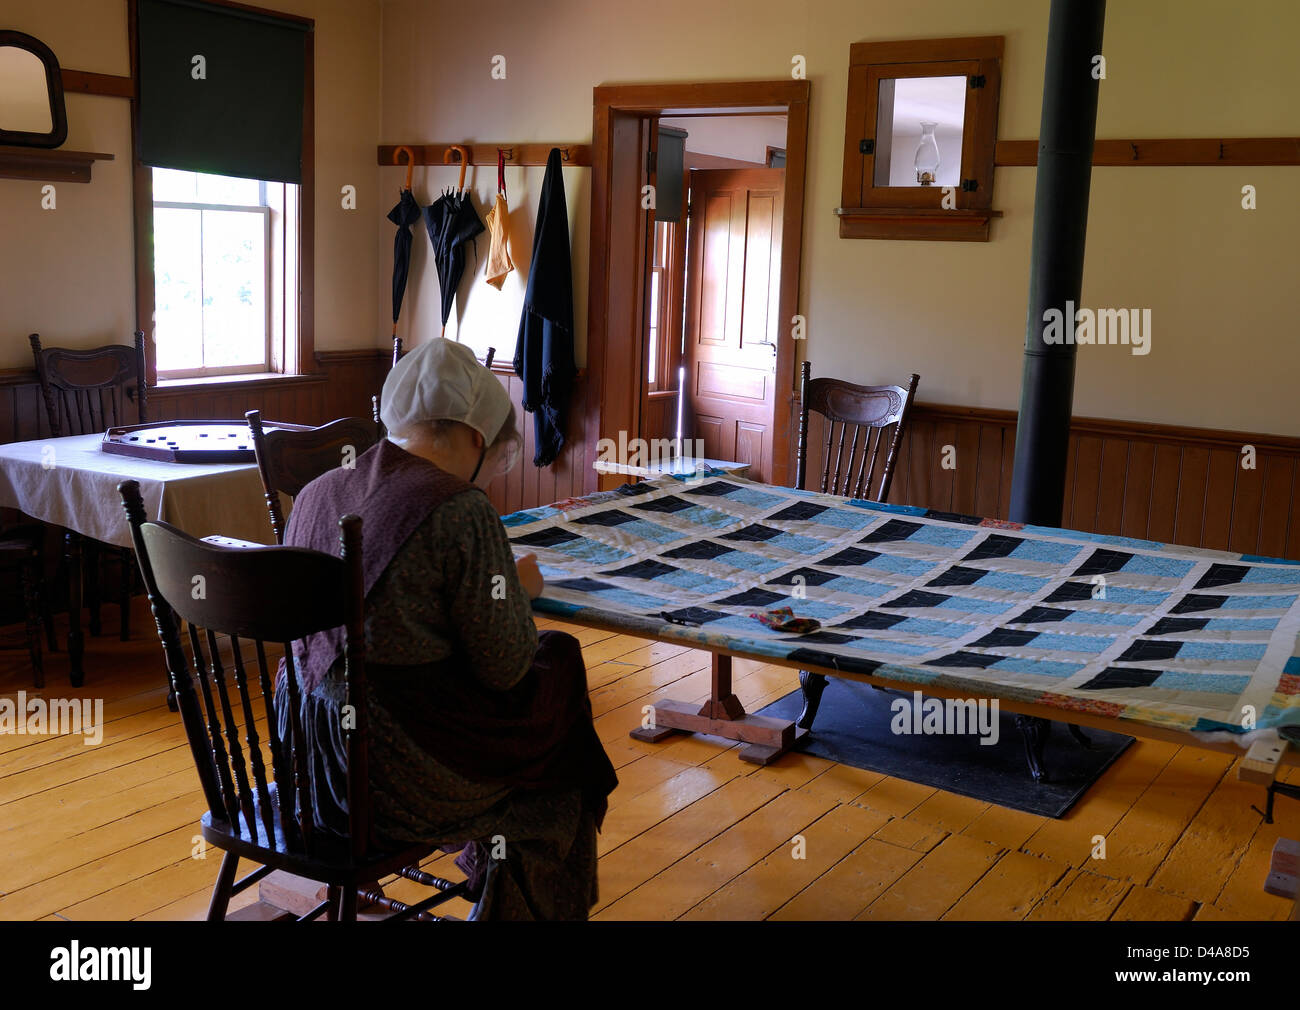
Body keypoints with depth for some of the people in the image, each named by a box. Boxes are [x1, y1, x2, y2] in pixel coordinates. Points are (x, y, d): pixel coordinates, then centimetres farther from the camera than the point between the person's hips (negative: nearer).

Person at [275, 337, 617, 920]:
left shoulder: (314, 494, 4)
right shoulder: (462, 513, -18)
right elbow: (505, 668, -14)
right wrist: (519, 591, 5)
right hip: (398, 777, -8)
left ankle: (489, 873, 44)